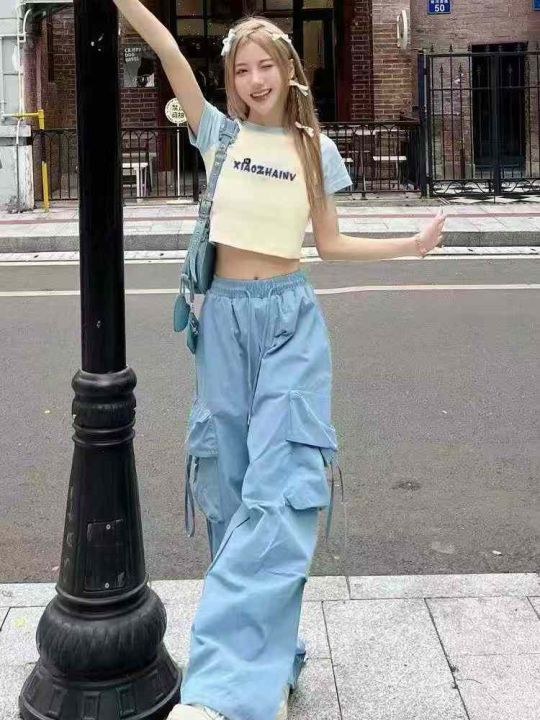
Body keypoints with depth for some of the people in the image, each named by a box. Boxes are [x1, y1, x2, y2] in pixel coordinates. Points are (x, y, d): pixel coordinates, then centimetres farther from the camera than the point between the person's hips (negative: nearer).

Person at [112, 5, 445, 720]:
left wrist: (413, 244, 9)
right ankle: (271, 662, 18)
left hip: (291, 318, -1)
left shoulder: (314, 148, 8)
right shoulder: (220, 133, 6)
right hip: (227, 317, 1)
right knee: (230, 485, 4)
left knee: (278, 488, -16)